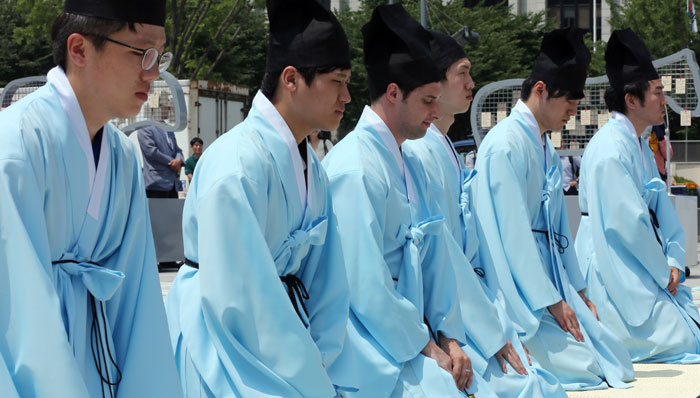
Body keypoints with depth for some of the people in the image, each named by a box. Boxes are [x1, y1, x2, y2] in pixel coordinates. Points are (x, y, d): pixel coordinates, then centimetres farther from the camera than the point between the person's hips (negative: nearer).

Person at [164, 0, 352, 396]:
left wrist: (321, 363, -4)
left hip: (284, 331, 7)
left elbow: (325, 278, 7)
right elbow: (235, 298, -22)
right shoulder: (237, 163, -19)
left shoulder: (311, 168, 7)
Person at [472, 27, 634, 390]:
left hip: (550, 279, 9)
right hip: (520, 289, -9)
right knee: (585, 364, -15)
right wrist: (552, 301, -16)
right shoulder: (506, 145, -16)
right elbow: (513, 231, -19)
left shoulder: (545, 147, 15)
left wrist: (577, 290, 14)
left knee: (616, 360, 3)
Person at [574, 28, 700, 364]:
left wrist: (673, 262, -1)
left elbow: (660, 209, 13)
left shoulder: (639, 146, 14)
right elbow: (628, 223, -21)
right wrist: (663, 273, -13)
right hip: (616, 270, -10)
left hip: (649, 270, 10)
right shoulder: (611, 149, -18)